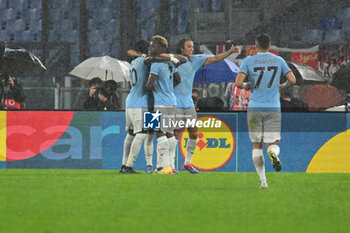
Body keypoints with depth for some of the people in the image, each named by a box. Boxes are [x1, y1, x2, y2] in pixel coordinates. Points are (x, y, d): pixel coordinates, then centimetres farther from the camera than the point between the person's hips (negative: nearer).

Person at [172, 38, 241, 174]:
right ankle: (170, 166, -5)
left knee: (194, 134, 4)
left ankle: (188, 163, 19)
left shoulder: (194, 61, 9)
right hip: (175, 104, -6)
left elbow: (213, 59, 7)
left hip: (189, 104, 6)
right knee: (175, 134, -9)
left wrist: (230, 51, -2)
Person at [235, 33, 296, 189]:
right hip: (273, 108, 1)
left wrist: (246, 86, 12)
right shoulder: (278, 61, 5)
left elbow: (238, 83, -10)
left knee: (256, 146, 9)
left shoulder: (249, 61, -1)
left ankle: (263, 181, 3)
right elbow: (292, 80, 1)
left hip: (254, 108, -1)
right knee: (273, 144, 4)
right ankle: (273, 152, -34)